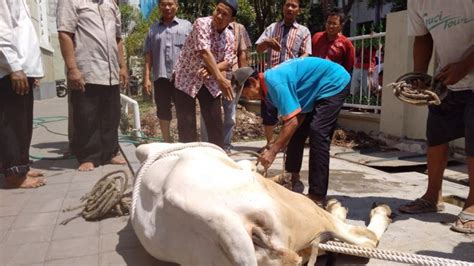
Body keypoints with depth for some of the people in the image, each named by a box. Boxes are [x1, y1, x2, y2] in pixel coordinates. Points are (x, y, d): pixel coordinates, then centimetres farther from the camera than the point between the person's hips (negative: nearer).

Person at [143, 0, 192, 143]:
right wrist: (146, 77, 2)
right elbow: (148, 54, 10)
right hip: (161, 76, 3)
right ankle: (166, 141, 20)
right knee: (163, 110, 7)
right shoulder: (153, 29, 14)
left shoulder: (186, 25, 7)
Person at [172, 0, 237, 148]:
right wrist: (220, 78, -38)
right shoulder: (201, 24, -17)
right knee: (187, 124, -3)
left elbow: (227, 62, -7)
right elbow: (205, 52, -29)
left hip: (210, 83, 5)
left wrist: (210, 70, -27)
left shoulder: (229, 36, 1)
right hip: (186, 79, -5)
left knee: (215, 122, 5)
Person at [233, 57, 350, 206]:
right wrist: (278, 146, -2)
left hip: (334, 83, -10)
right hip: (319, 89, 10)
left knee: (318, 134, -21)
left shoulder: (275, 82, -28)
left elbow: (292, 122, -31)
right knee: (296, 132, 11)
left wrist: (273, 151, -26)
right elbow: (298, 117, 3)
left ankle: (317, 196, -18)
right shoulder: (270, 82, 1)